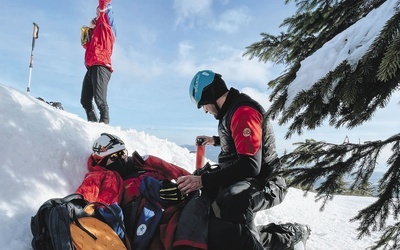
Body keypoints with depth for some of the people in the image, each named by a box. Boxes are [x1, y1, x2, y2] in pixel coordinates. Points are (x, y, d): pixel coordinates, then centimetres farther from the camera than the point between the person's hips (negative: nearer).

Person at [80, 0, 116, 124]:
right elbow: (86, 45, 26)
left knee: (99, 99, -20)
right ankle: (93, 123, 15)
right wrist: (88, 30, 17)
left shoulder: (105, 25, 6)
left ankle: (104, 123, -23)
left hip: (101, 66, -9)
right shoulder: (96, 30, 28)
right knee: (85, 101, 10)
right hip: (92, 68, 9)